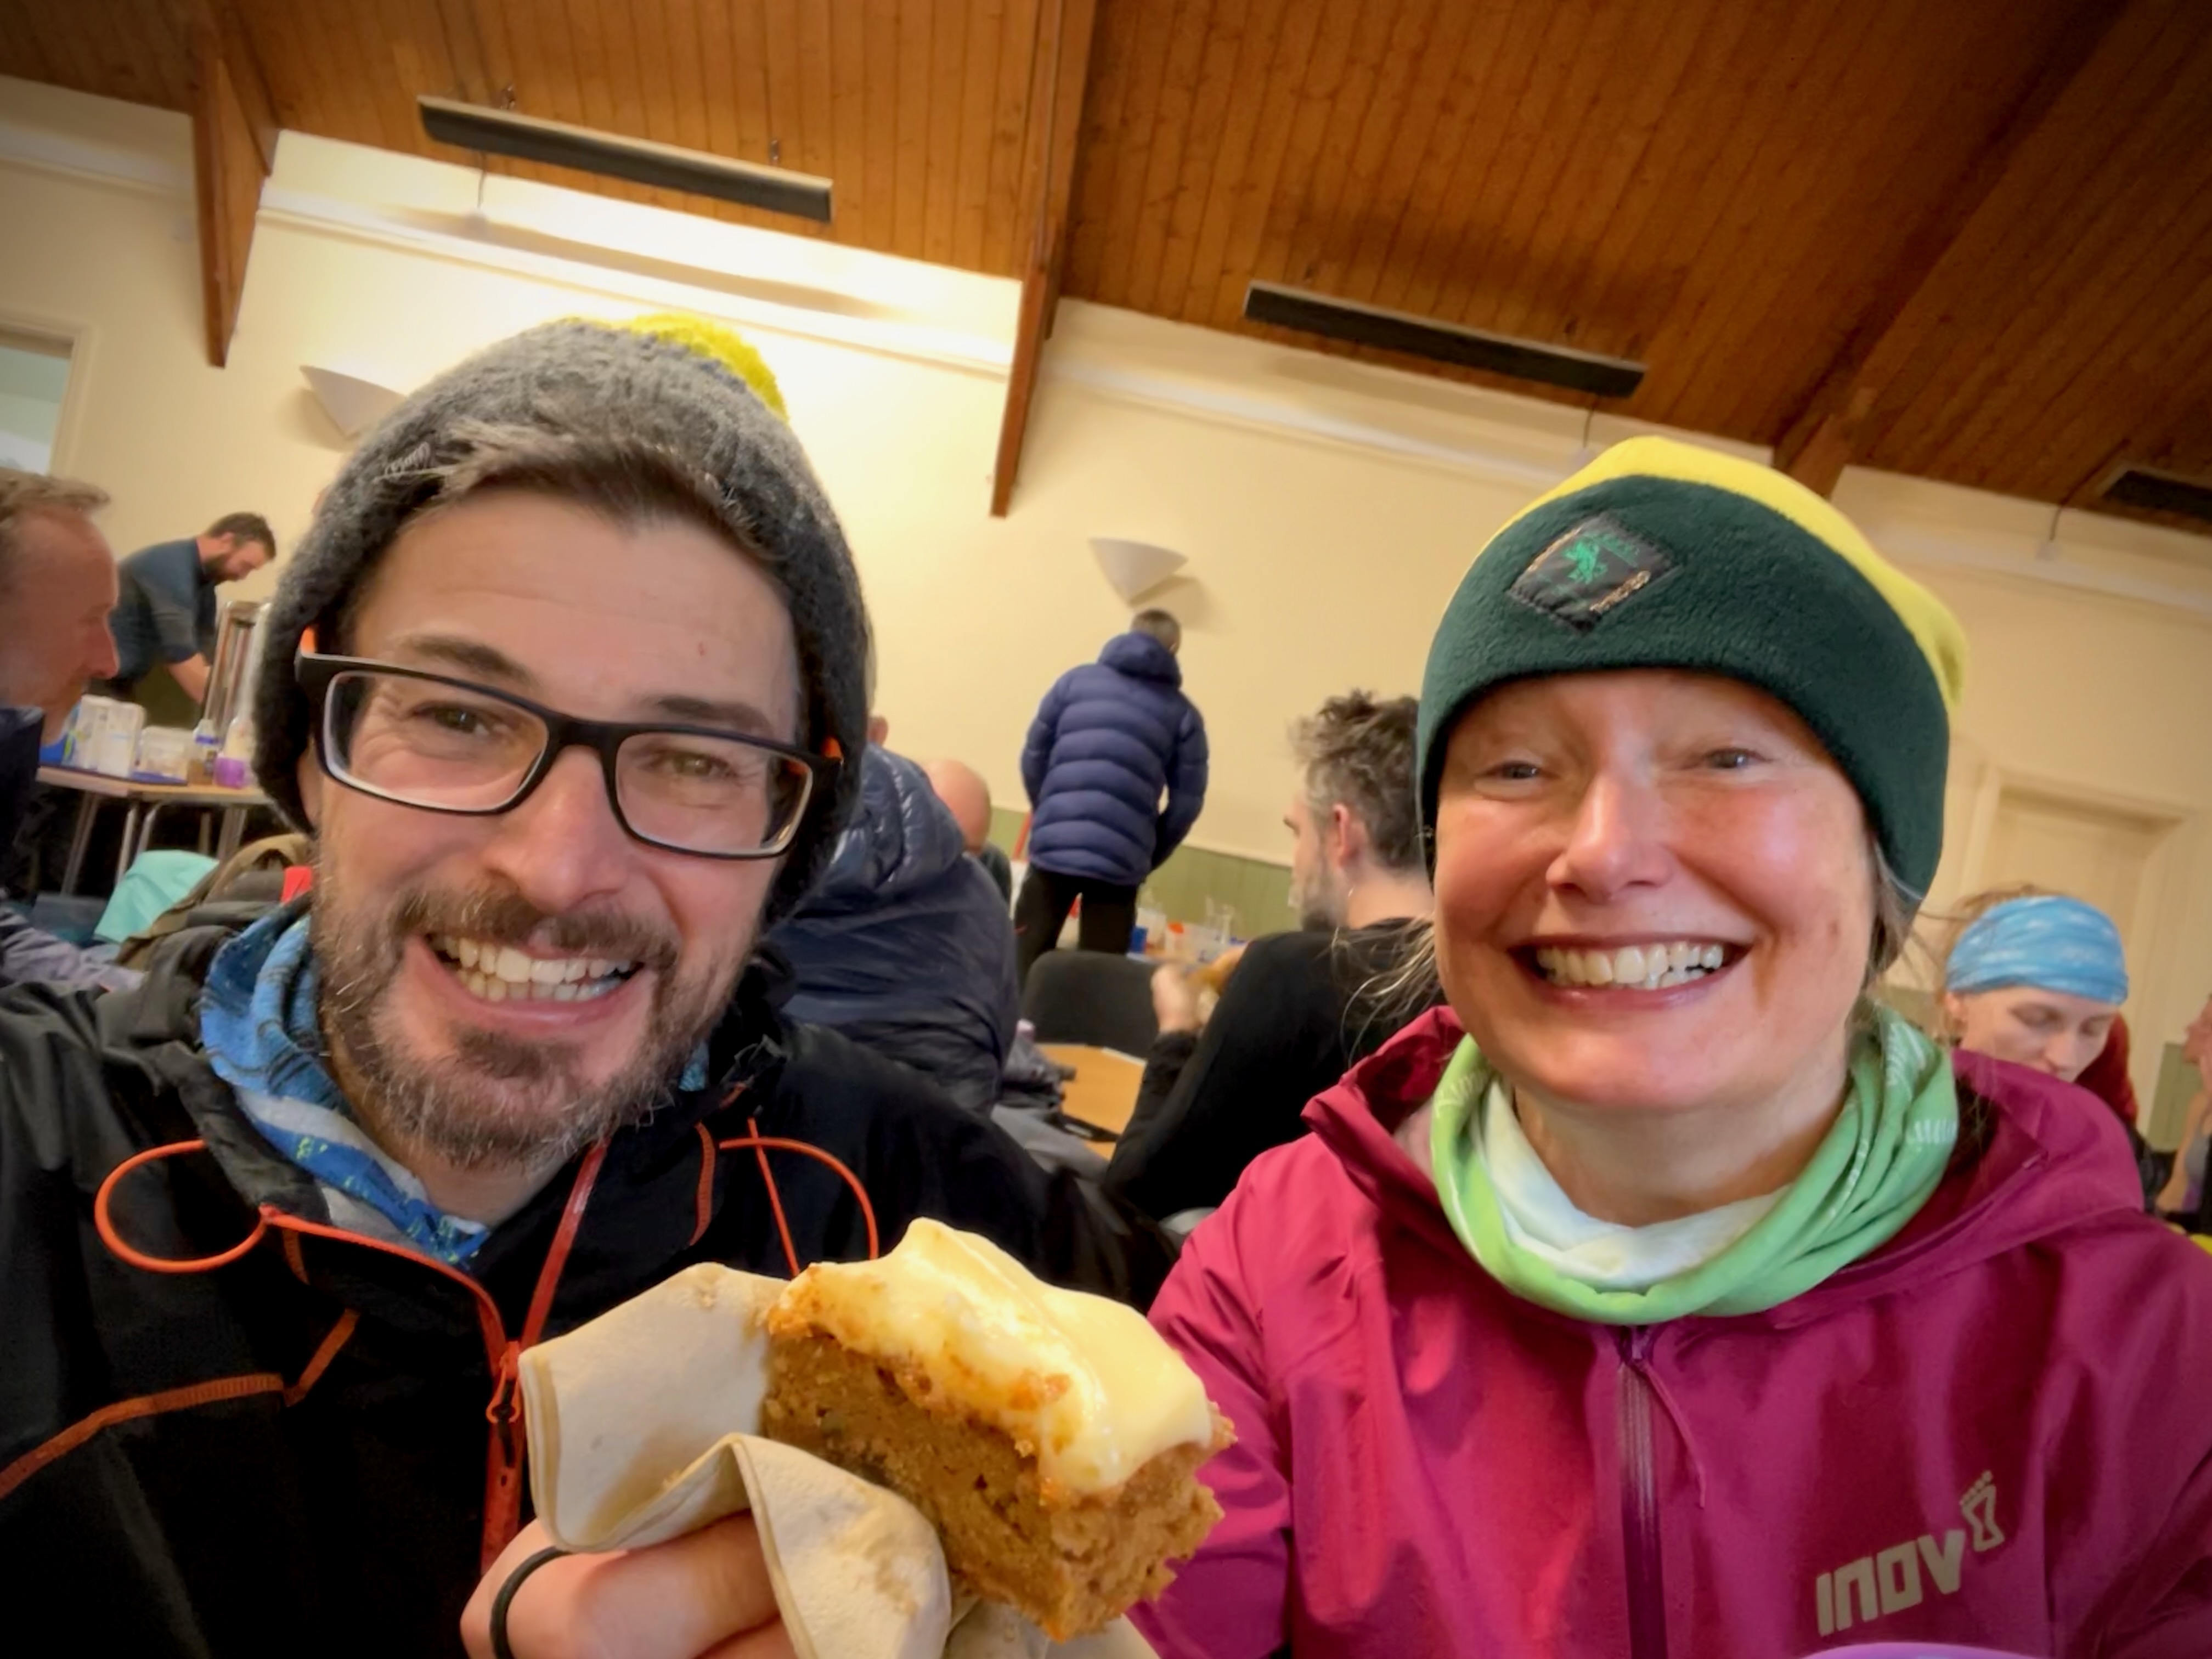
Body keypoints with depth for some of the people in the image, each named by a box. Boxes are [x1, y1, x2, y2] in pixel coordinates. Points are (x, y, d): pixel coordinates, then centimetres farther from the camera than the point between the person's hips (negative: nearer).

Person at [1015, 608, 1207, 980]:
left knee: (1023, 967, 9)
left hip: (1054, 848, 1)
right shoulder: (1182, 714, 7)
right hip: (1121, 864, -1)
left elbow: (1034, 757, 10)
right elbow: (1187, 803, 2)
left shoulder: (1075, 681, 11)